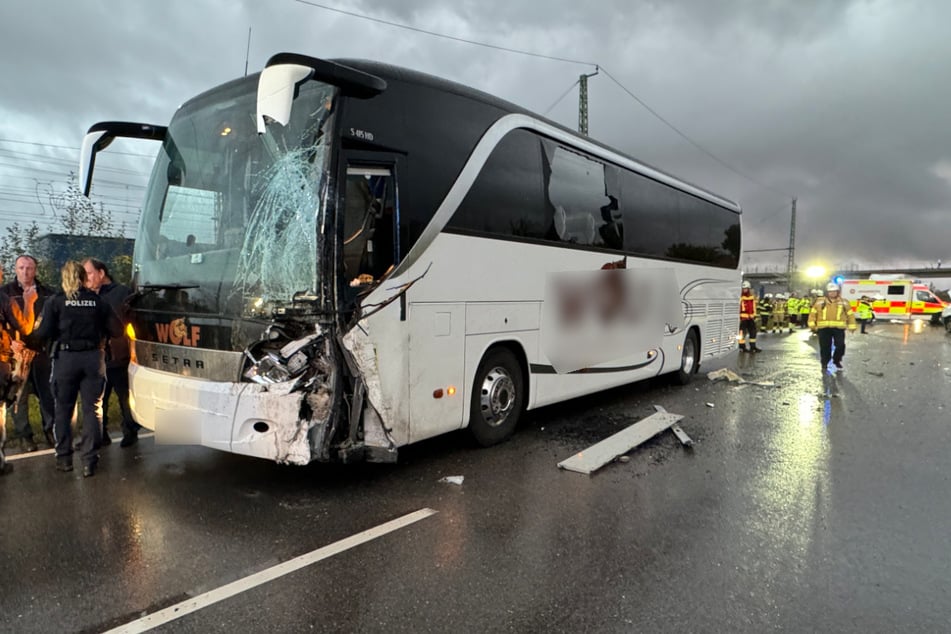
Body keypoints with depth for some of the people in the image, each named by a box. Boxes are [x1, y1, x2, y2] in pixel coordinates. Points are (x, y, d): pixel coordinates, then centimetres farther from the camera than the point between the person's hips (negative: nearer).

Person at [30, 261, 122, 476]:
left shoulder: (56, 301, -3)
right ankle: (89, 461, 4)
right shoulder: (98, 301, 1)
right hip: (93, 358, 1)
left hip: (65, 358, 0)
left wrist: (31, 335, 15)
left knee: (63, 409, 14)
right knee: (92, 409, 5)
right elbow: (116, 330, 0)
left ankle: (64, 458, 21)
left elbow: (44, 333, -7)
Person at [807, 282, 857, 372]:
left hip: (838, 328, 0)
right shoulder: (819, 302, 5)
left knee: (840, 346, -2)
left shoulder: (844, 302, 8)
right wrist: (812, 325, -2)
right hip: (824, 328, 0)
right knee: (825, 347, 4)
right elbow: (813, 313, 6)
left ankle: (837, 360, 23)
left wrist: (852, 326, 6)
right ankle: (824, 364, 16)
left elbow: (850, 314, 11)